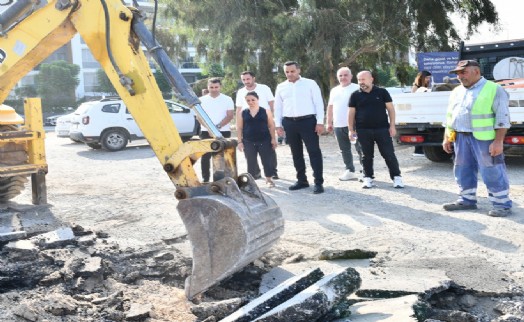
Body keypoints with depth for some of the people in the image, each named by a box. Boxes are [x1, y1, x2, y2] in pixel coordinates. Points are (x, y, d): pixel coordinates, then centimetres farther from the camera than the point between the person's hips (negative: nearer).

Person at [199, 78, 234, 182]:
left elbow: (229, 116, -4)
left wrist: (218, 126, -18)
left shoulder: (227, 99, 3)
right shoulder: (202, 100, 7)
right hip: (206, 132, 1)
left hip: (223, 132, -1)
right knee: (205, 157, 1)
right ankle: (205, 178, 10)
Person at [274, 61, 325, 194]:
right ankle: (301, 180, 23)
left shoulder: (310, 83, 1)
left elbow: (319, 103, -2)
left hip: (308, 121, -4)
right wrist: (278, 125, 7)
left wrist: (320, 122, -9)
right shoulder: (281, 87, 11)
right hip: (289, 123, 4)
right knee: (296, 153, 11)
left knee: (314, 152, -5)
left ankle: (318, 182, -1)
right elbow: (278, 107, 14)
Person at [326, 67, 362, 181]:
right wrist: (329, 122, 16)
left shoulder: (357, 89, -3)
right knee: (345, 150, 11)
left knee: (361, 149, -5)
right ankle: (350, 171, 20)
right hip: (338, 125, 6)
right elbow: (330, 107, 19)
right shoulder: (334, 90, 16)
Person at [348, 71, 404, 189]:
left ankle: (396, 177, 8)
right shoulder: (355, 95, 5)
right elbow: (351, 113, 7)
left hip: (382, 128, -1)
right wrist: (351, 129, 2)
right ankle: (368, 177, 19)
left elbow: (390, 108, 3)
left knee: (389, 154, 0)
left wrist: (392, 125, -2)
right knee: (367, 156, 8)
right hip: (363, 130, 1)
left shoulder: (382, 92, 2)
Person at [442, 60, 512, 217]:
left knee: (492, 172, -4)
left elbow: (502, 118, -10)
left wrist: (498, 141, -16)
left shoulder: (494, 89, -5)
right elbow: (450, 117, 20)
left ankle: (502, 204, 4)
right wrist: (447, 138, 15)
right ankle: (467, 200, 23)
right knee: (463, 171, 11)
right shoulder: (456, 92, 15)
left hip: (484, 138, -7)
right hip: (460, 138, 7)